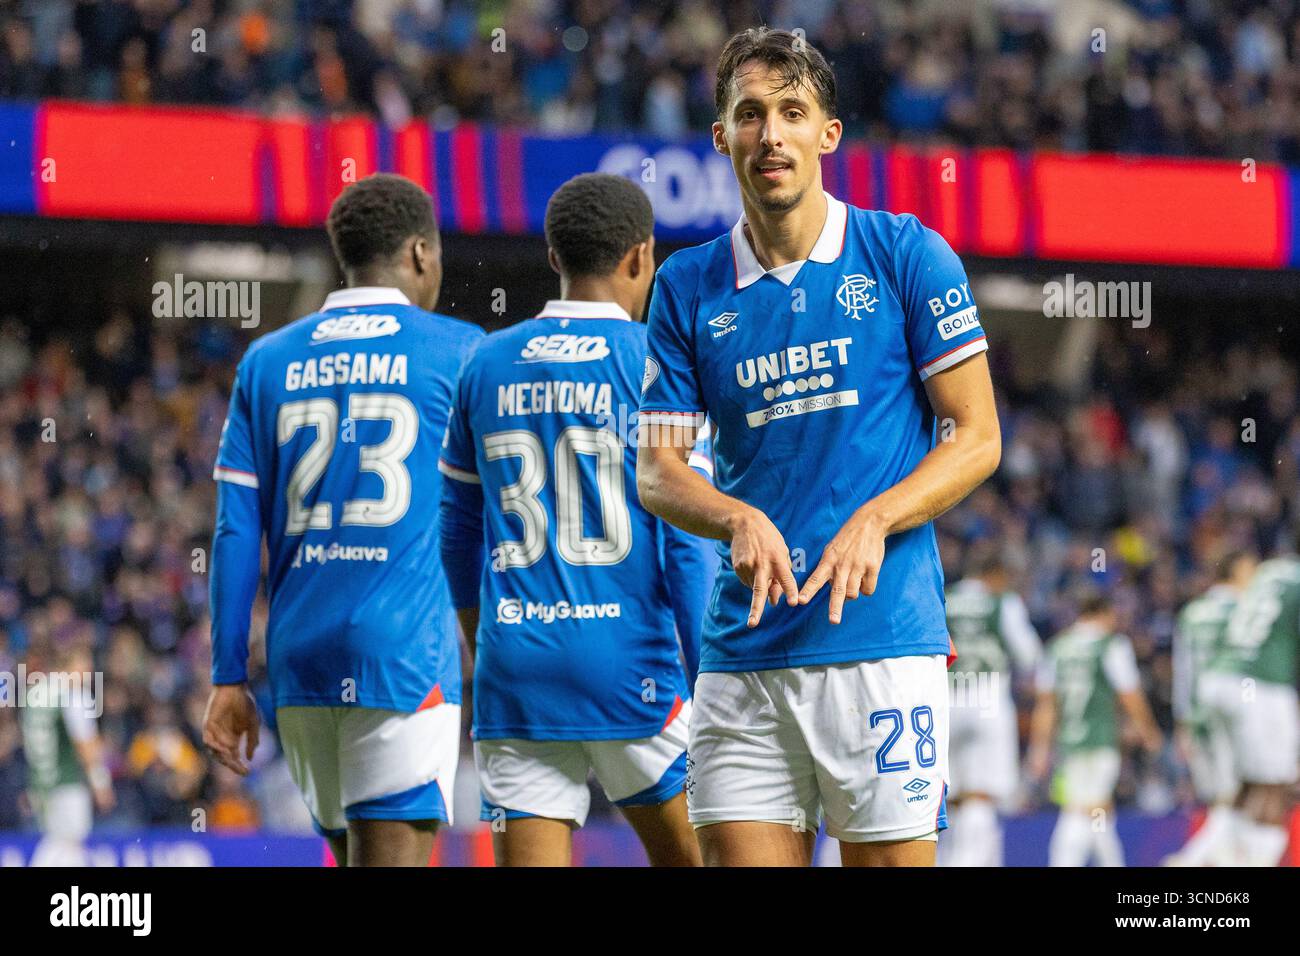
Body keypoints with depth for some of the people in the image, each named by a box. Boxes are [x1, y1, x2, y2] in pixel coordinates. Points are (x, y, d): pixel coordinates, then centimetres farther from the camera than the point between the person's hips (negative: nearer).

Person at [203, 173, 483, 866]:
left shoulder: (267, 361, 12)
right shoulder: (457, 352, 2)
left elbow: (236, 535, 7)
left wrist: (228, 679, 8)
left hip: (298, 655, 5)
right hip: (405, 653, -5)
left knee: (355, 852, 17)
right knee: (392, 856, -9)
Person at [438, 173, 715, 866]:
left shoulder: (487, 365, 8)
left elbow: (458, 532, 16)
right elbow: (689, 543, -8)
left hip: (514, 675, 3)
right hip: (632, 669, -3)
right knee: (686, 856, 15)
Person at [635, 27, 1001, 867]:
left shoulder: (907, 255, 1)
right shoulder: (688, 288, 9)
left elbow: (977, 438, 2)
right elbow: (656, 470, 9)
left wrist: (875, 521, -14)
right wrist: (738, 519, -13)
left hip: (883, 639, -2)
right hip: (744, 652, 3)